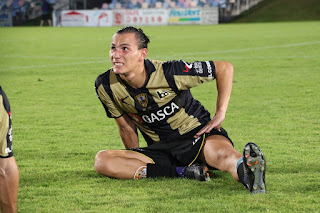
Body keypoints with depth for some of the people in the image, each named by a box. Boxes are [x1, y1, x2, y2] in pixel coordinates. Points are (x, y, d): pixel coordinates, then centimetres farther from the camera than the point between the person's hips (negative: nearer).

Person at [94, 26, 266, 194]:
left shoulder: (168, 73, -19)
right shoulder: (105, 86, -8)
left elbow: (225, 68, -9)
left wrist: (220, 114, -11)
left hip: (197, 134, -4)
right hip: (160, 148, 4)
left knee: (221, 152, -40)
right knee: (102, 160, -22)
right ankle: (183, 172, -28)